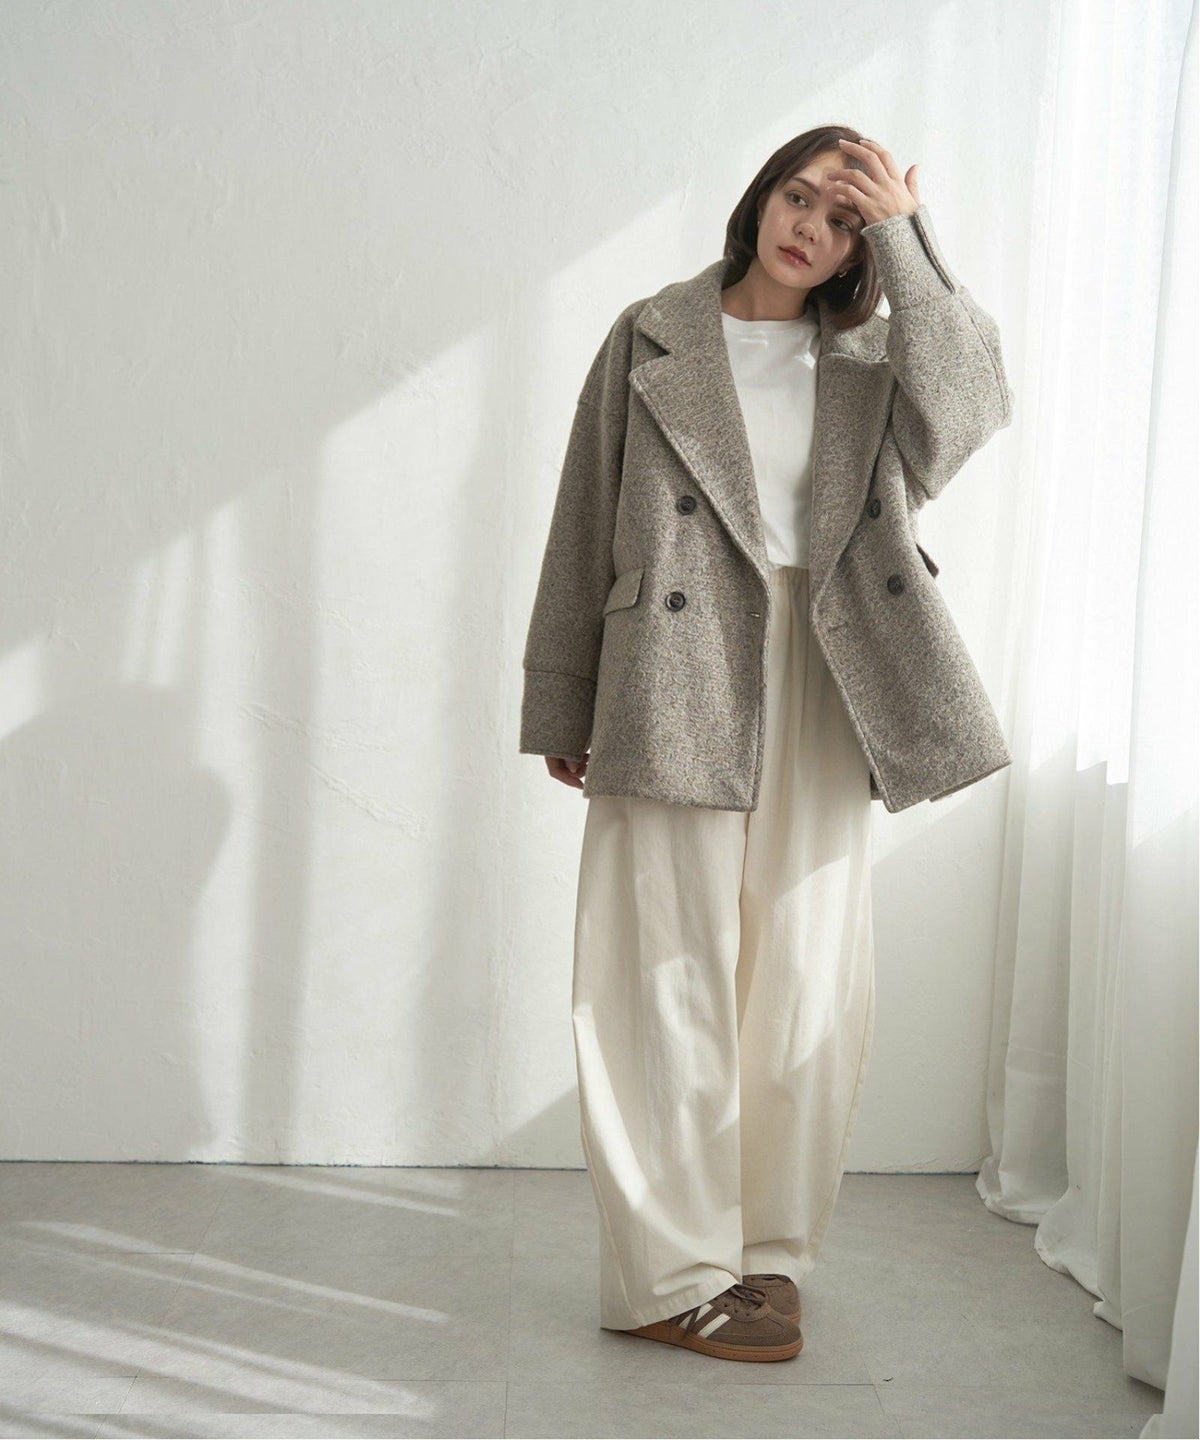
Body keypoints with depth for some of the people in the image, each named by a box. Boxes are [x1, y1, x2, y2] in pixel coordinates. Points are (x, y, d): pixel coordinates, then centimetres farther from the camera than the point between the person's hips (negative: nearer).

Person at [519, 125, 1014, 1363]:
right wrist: (561, 707, 4)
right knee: (672, 978, -1)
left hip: (825, 699, 3)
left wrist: (904, 238, -5)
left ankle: (769, 1254, 21)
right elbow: (583, 533, 6)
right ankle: (674, 1274, 8)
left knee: (810, 978, 6)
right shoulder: (651, 341, 7)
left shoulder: (867, 363, 13)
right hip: (678, 691, -3)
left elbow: (972, 404, -9)